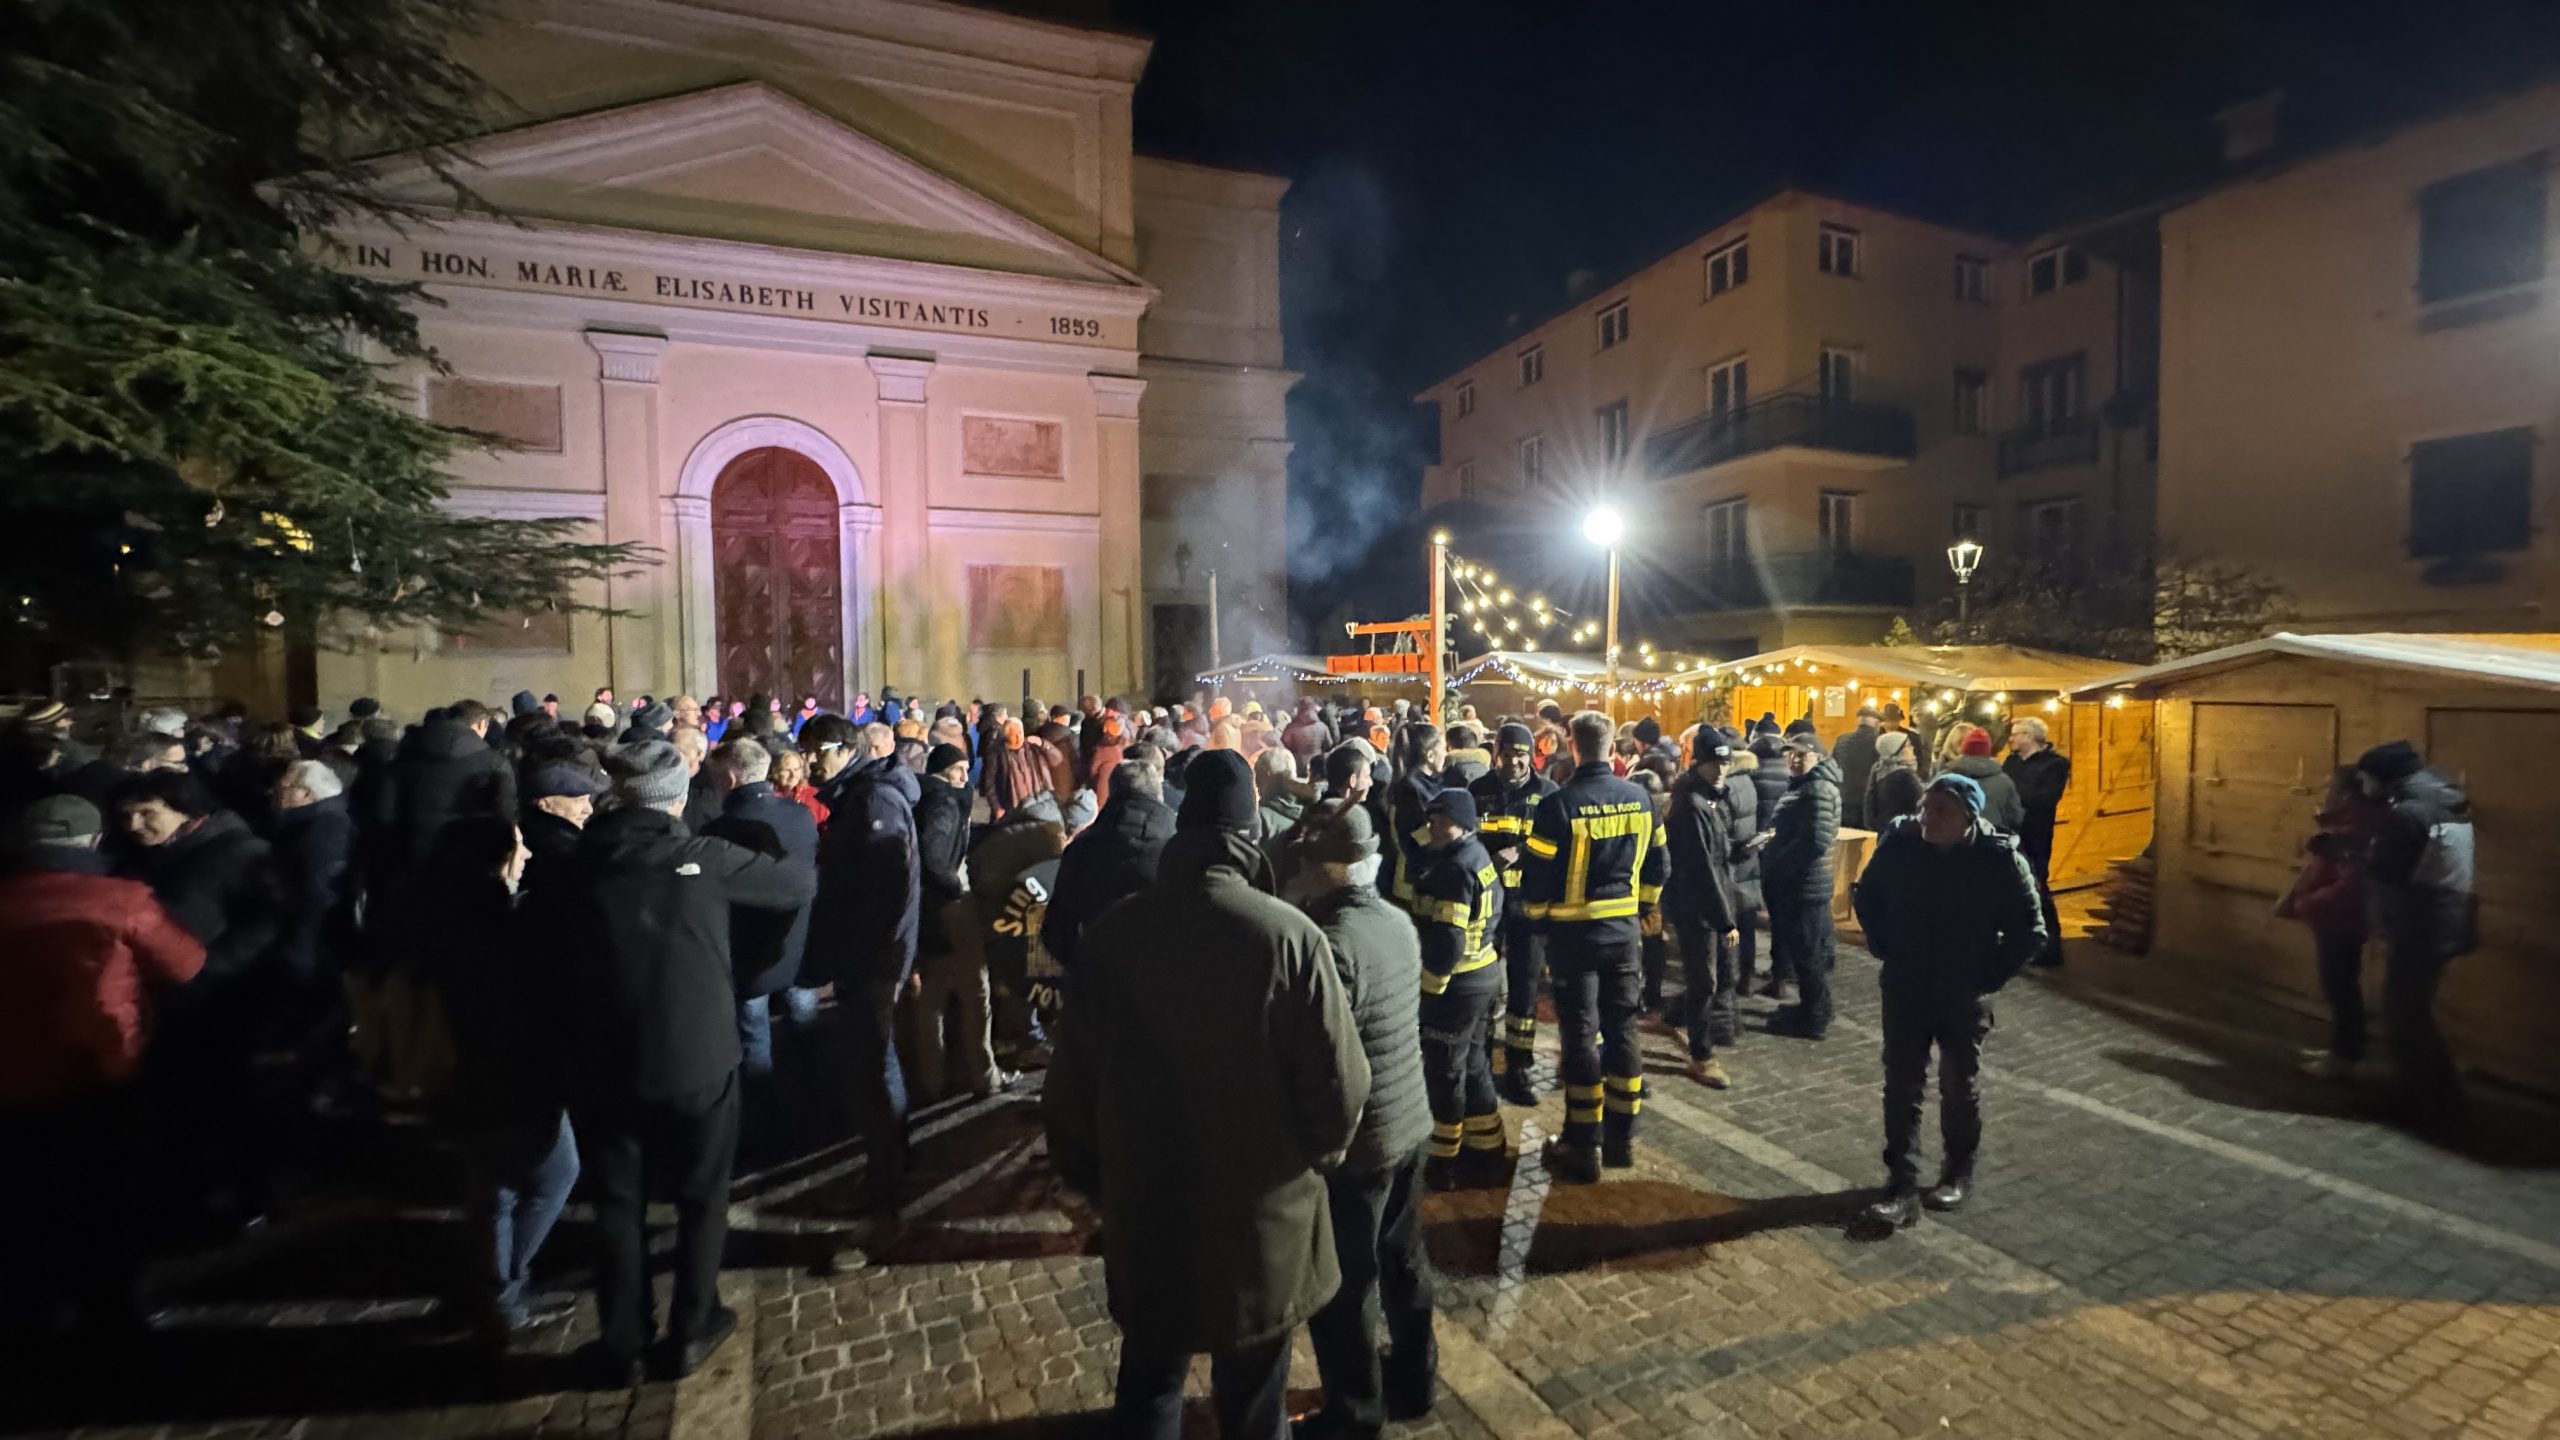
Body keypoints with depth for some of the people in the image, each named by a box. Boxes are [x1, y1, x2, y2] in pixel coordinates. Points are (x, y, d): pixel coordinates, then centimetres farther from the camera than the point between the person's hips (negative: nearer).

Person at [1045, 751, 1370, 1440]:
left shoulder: (1110, 933, -12)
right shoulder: (1290, 935, -22)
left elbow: (1074, 1082, -4)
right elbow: (1340, 1088, -18)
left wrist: (1097, 1179, 13)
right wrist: (1316, 1153, 4)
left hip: (1144, 1212, 2)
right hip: (1264, 1217, -2)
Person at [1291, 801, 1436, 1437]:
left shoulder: (1332, 941, -27)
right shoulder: (1399, 921, -1)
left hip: (1354, 1141, -8)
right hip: (1409, 1122, 8)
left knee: (1342, 1287, 12)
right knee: (1403, 1260, 24)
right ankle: (1413, 1380, 43)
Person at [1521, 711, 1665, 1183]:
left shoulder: (1558, 804, -16)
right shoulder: (1639, 799, 0)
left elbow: (1538, 874, -13)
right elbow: (1655, 867, 9)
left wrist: (1537, 915, 5)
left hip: (1574, 933, -4)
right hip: (1624, 930, 5)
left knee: (1580, 1035, 4)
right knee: (1622, 1030, 14)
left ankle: (1584, 1147, 13)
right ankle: (1622, 1137, 25)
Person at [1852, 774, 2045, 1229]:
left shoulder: (2000, 857, -16)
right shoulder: (1899, 841, -11)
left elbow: (2029, 930, -5)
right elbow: (1868, 898, 7)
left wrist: (1988, 977, -7)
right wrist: (1886, 954, 3)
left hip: (1963, 996, -1)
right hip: (1904, 989, 1)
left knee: (1960, 1086, 15)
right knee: (1901, 1086, 2)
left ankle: (1959, 1173, 34)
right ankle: (1901, 1183, 9)